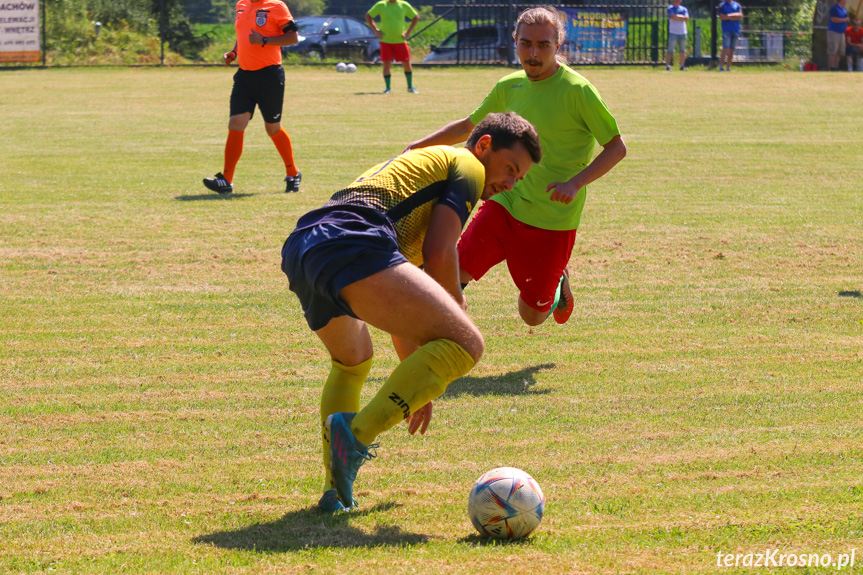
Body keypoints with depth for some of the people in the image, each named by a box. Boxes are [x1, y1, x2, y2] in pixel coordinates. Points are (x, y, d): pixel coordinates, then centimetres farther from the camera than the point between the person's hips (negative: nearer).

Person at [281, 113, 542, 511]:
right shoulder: (467, 166, 16)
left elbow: (401, 305, 43)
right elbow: (439, 254, 0)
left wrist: (416, 388, 47)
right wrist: (457, 312, 19)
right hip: (350, 243, -10)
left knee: (353, 362, 35)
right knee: (464, 343, -15)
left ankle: (335, 489, 25)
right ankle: (357, 433, -25)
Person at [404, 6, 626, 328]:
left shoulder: (577, 90, -13)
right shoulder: (509, 87, 5)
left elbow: (617, 148, -10)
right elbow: (469, 126, 22)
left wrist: (575, 183, -24)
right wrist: (418, 146, 11)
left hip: (553, 220, -4)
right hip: (505, 205, 4)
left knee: (532, 316, 4)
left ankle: (559, 282, 37)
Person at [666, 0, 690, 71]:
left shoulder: (684, 9, 13)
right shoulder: (670, 8, 3)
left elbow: (686, 18, -3)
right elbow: (673, 17, -15)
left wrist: (678, 17, -10)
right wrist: (682, 17, -6)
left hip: (682, 32, 4)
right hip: (673, 32, -4)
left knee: (682, 51, 7)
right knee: (670, 51, -9)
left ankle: (682, 66, 13)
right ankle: (667, 65, -8)